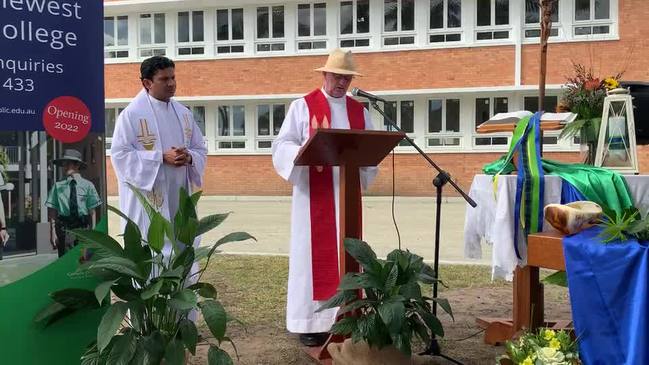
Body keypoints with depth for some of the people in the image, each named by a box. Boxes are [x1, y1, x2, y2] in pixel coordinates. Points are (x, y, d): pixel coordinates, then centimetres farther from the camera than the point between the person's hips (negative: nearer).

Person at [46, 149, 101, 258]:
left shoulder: (87, 185, 1)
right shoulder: (58, 186, 3)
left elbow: (92, 211, 1)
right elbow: (52, 211, 3)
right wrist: (53, 232, -3)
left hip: (83, 228, 0)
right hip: (64, 227, 0)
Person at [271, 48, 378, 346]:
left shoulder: (359, 111, 13)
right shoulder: (302, 106, 1)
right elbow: (282, 145, -6)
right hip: (314, 194, -4)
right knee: (314, 254, -3)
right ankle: (311, 321, 2)